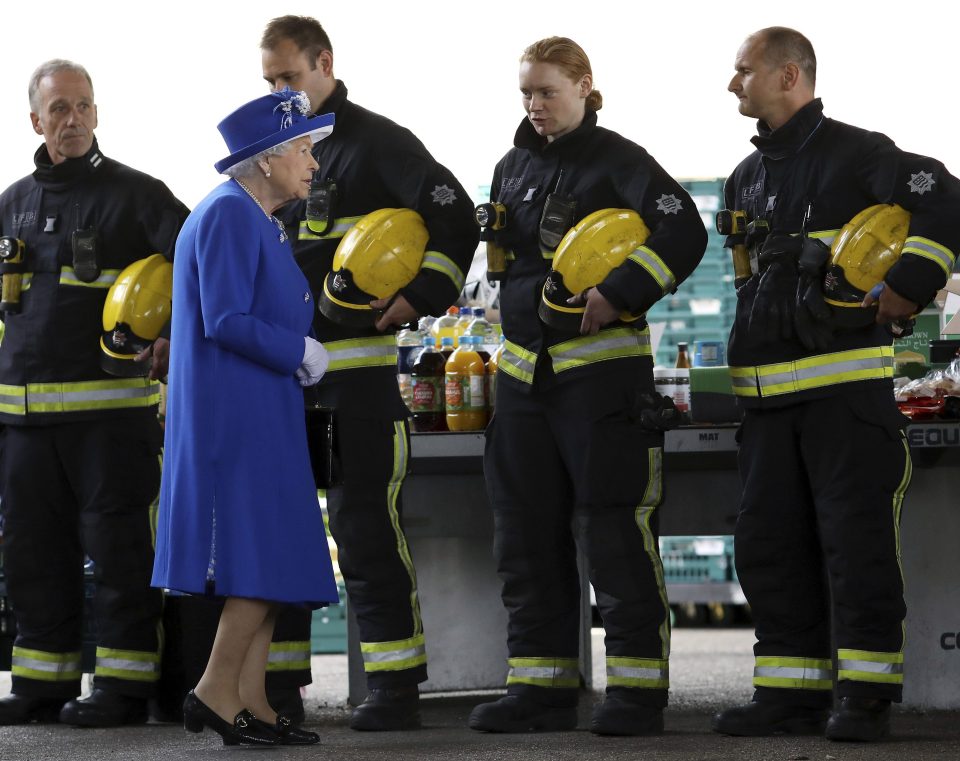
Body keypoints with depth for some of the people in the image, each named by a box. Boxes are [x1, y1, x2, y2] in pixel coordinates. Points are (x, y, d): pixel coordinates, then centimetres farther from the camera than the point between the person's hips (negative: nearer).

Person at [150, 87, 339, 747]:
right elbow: (226, 321, -20)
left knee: (272, 560, 8)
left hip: (264, 414, 10)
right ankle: (217, 693, -9)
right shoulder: (228, 215, -13)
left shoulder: (260, 221, 19)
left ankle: (251, 702, 9)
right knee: (264, 554, -12)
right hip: (236, 414, -10)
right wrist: (301, 354, -12)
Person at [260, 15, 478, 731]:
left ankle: (396, 682, -4)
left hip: (357, 363, -7)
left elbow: (455, 218, -11)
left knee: (366, 523, -8)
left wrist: (421, 296, -19)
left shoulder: (377, 141, -4)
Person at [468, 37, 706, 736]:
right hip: (526, 367, 7)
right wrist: (524, 306, 14)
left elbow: (684, 233, -17)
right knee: (528, 534, 7)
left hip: (604, 362, -7)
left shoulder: (617, 161, -5)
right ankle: (542, 686, 13)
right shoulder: (514, 168, 15)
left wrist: (618, 293, -20)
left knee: (615, 533, -7)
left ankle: (638, 689, -2)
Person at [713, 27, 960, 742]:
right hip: (767, 389, 8)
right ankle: (792, 690, 11)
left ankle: (865, 692, -5)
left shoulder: (854, 153, -5)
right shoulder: (747, 178, 20)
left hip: (847, 381, -8)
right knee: (770, 543, 6)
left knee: (855, 535, -8)